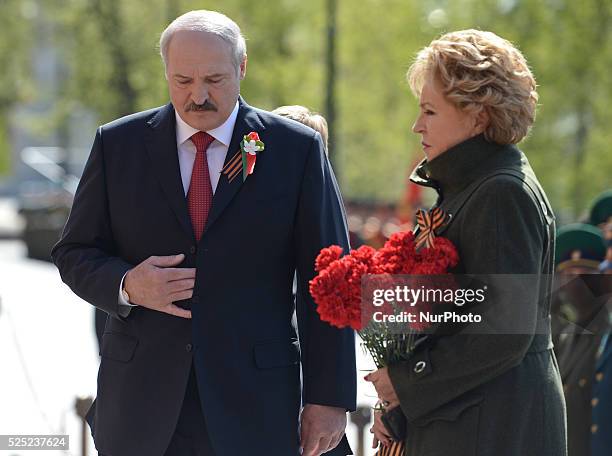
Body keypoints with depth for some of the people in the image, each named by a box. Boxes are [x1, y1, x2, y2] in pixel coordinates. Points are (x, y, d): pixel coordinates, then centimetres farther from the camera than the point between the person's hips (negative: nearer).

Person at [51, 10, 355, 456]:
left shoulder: (297, 149, 1)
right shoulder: (118, 145, 6)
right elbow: (75, 254, 10)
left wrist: (328, 399, -5)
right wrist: (126, 285, -13)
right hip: (142, 400, 2)